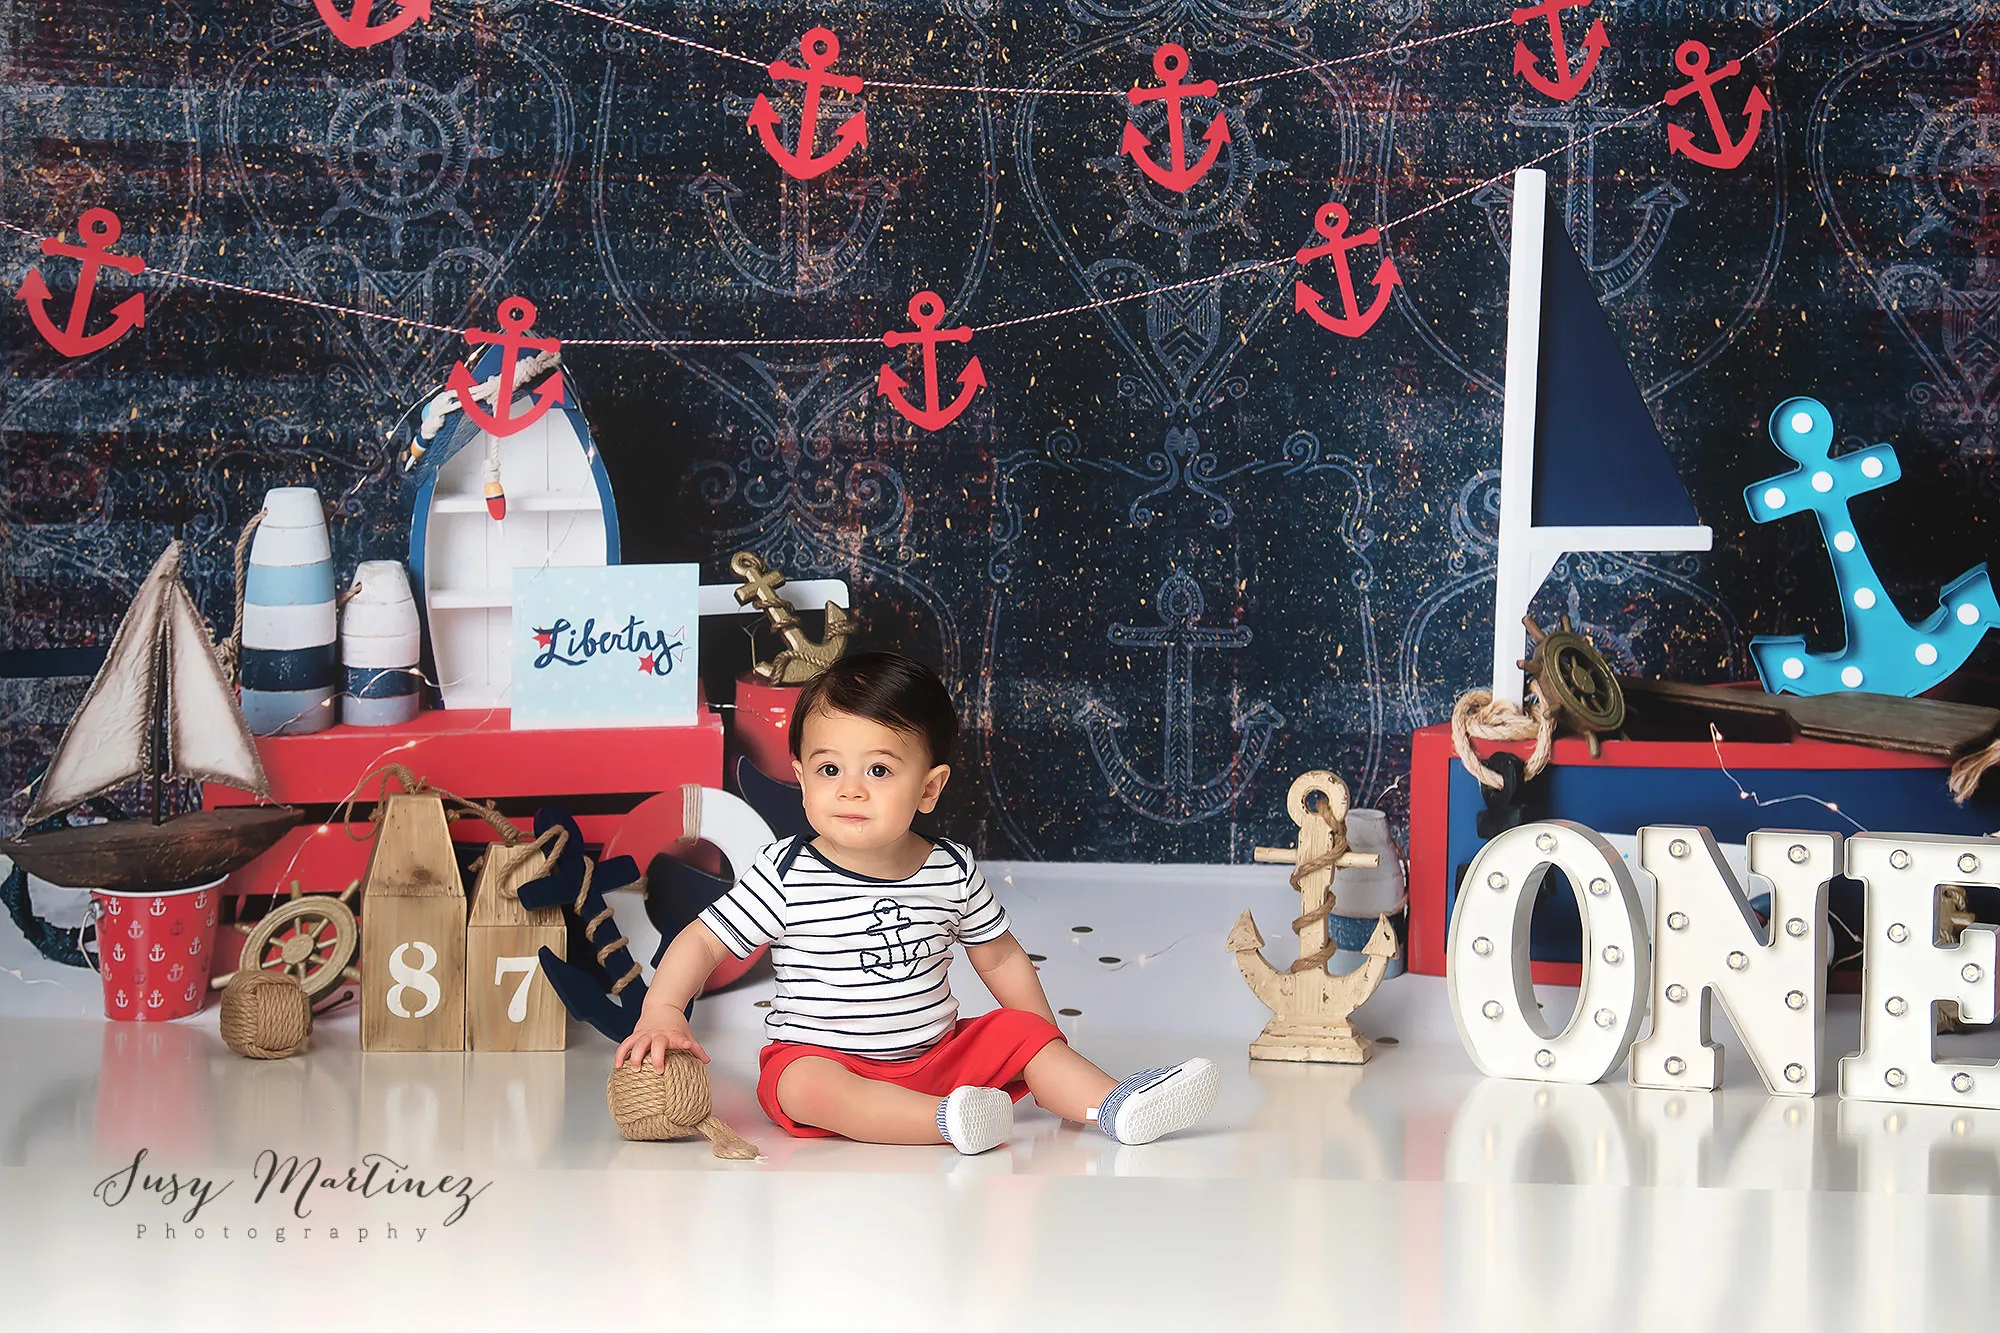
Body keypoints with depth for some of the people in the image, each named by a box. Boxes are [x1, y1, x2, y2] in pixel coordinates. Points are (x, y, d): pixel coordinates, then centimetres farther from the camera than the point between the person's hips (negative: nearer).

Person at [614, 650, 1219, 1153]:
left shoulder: (952, 872, 0)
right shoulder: (785, 877, -11)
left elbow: (999, 956, 13)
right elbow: (702, 942, -6)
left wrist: (1050, 1054, 13)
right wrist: (662, 1014, -23)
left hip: (938, 1052, 5)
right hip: (820, 1056, -5)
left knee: (1021, 1032, -8)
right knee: (808, 1086, -35)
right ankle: (948, 1120, -54)